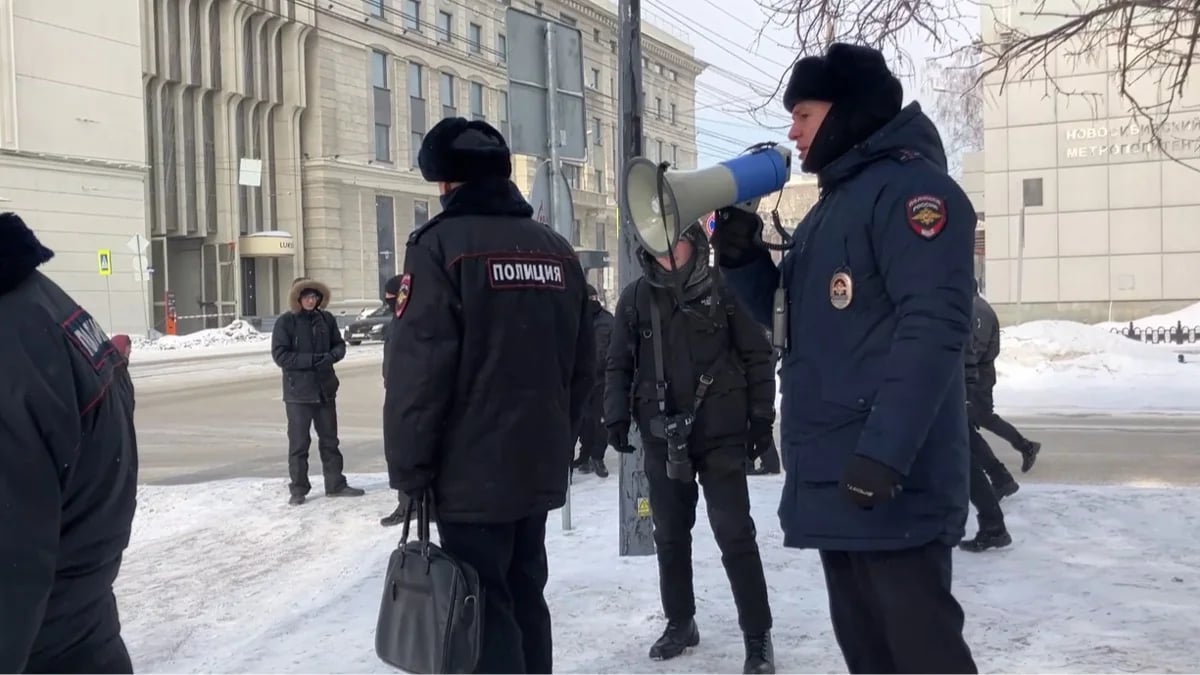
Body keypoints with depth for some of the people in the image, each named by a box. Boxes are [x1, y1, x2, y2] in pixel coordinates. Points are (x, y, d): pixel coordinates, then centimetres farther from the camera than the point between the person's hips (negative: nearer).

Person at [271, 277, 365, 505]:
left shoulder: (326, 319, 4)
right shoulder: (285, 322, -7)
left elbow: (339, 345, 11)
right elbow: (280, 355, -12)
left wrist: (330, 356, -12)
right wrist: (311, 360, -20)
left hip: (325, 388, 4)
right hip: (298, 391, -4)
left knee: (330, 439, 13)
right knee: (299, 443, 1)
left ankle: (335, 484, 23)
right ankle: (298, 489, 11)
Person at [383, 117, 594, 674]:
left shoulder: (441, 244, -11)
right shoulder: (558, 251, 10)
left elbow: (417, 371, -17)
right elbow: (582, 367, 12)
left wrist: (409, 472, -11)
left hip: (471, 472, -7)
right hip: (539, 467, 7)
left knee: (484, 610, 0)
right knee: (526, 598, 18)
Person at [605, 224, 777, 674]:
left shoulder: (723, 291, -3)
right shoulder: (635, 299, 5)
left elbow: (757, 358, 0)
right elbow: (619, 365, 10)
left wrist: (761, 417, -3)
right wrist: (617, 417, 0)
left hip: (720, 433, -3)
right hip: (662, 436, 3)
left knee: (734, 533, -3)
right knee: (670, 535, 12)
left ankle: (758, 636, 6)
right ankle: (680, 622, 28)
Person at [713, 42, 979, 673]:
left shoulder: (910, 186, -9)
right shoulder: (831, 206, 20)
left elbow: (933, 325, -21)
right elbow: (791, 317, 25)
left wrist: (885, 453, -29)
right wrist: (743, 257, 7)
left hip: (890, 486, -9)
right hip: (834, 482, 9)